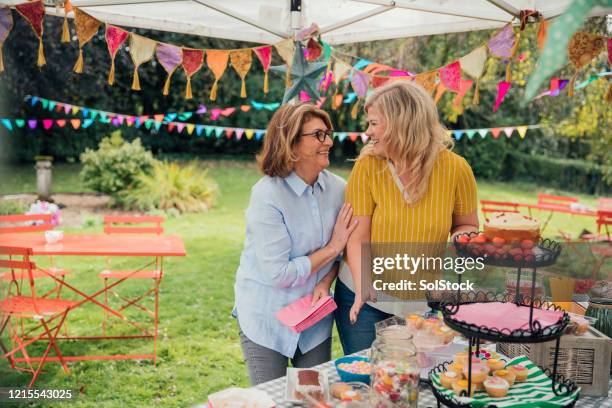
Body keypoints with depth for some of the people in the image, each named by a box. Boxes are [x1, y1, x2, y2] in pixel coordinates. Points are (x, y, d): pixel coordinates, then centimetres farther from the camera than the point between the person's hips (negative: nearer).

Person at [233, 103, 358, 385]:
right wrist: (331, 248, -18)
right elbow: (278, 274, -24)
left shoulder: (337, 188, -6)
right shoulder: (267, 195, -21)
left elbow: (344, 252, 4)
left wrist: (325, 283, -14)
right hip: (266, 319, -4)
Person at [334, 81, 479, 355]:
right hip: (363, 296, 0)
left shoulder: (455, 168, -9)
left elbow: (468, 225, 6)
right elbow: (357, 238, -13)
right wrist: (364, 286, -28)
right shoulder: (367, 166, -11)